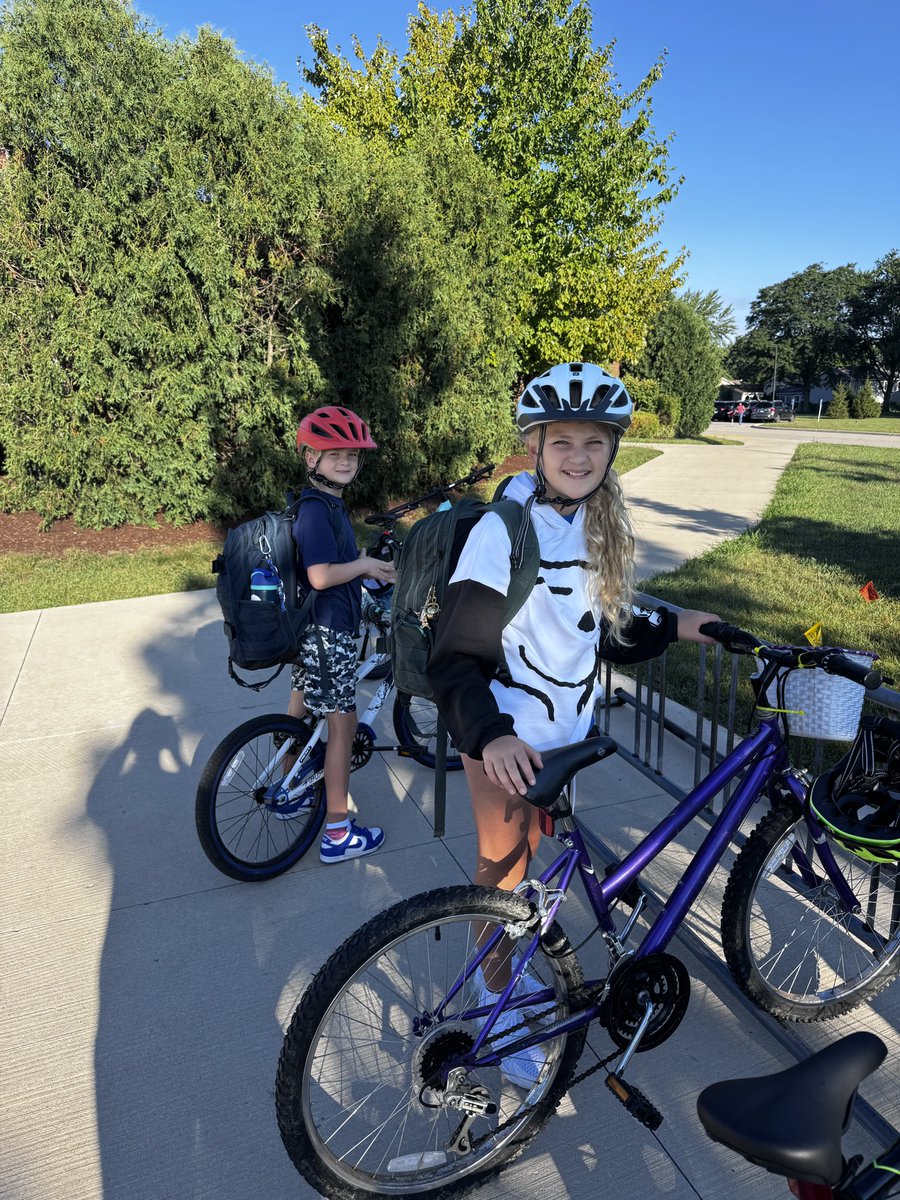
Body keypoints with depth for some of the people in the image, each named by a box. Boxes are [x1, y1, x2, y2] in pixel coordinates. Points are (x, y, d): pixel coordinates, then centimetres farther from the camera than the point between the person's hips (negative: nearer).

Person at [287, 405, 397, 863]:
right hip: (329, 632, -11)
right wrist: (365, 565, -16)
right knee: (343, 724, -2)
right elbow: (321, 576, -29)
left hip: (311, 628, 11)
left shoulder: (325, 504, 11)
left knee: (299, 710, 22)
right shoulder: (318, 511, -21)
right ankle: (338, 832, 7)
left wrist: (367, 568, 12)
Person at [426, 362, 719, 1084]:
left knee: (537, 858, 25)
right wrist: (490, 736, -37)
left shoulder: (599, 525, 1)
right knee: (504, 873, 12)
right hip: (505, 745, -7)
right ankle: (498, 999, 38)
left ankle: (512, 964, 51)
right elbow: (456, 657, -23)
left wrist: (676, 627, 1)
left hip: (567, 734, 7)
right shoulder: (504, 532, -22)